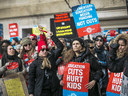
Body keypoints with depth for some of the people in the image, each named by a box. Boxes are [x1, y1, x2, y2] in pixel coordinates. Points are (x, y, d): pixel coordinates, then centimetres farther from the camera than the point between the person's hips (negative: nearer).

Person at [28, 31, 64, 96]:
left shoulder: (52, 57, 6)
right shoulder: (34, 63, 1)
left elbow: (60, 47, 2)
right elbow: (31, 78, 1)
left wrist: (52, 36, 0)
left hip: (53, 91, 2)